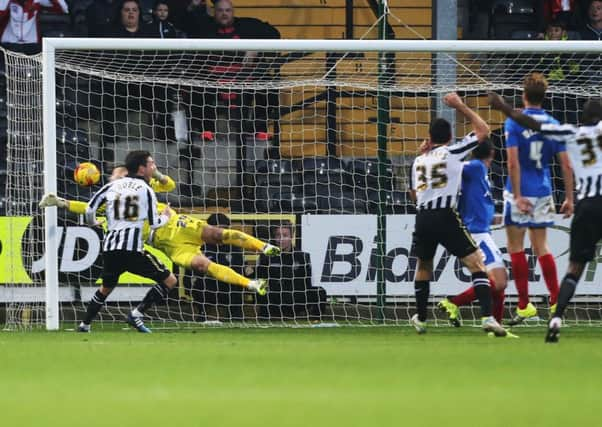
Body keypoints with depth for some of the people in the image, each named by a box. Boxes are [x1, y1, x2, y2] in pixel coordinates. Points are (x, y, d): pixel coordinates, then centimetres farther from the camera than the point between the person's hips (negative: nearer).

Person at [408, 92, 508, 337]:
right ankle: (487, 317, -20)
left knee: (423, 266, 27)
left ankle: (420, 319, 34)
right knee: (476, 264, -4)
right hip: (446, 217, -4)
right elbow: (483, 131, 8)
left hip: (423, 217, 4)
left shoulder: (419, 161, 17)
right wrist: (460, 107, 14)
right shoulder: (452, 152, 2)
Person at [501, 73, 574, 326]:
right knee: (541, 247, 15)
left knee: (516, 248, 5)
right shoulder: (553, 125, 4)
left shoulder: (514, 123, -9)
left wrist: (518, 196, -16)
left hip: (520, 194, -4)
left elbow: (513, 163, -16)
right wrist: (569, 198, 9)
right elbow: (566, 165, 3)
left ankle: (524, 306, 4)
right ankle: (556, 301, 8)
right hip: (543, 193, 4)